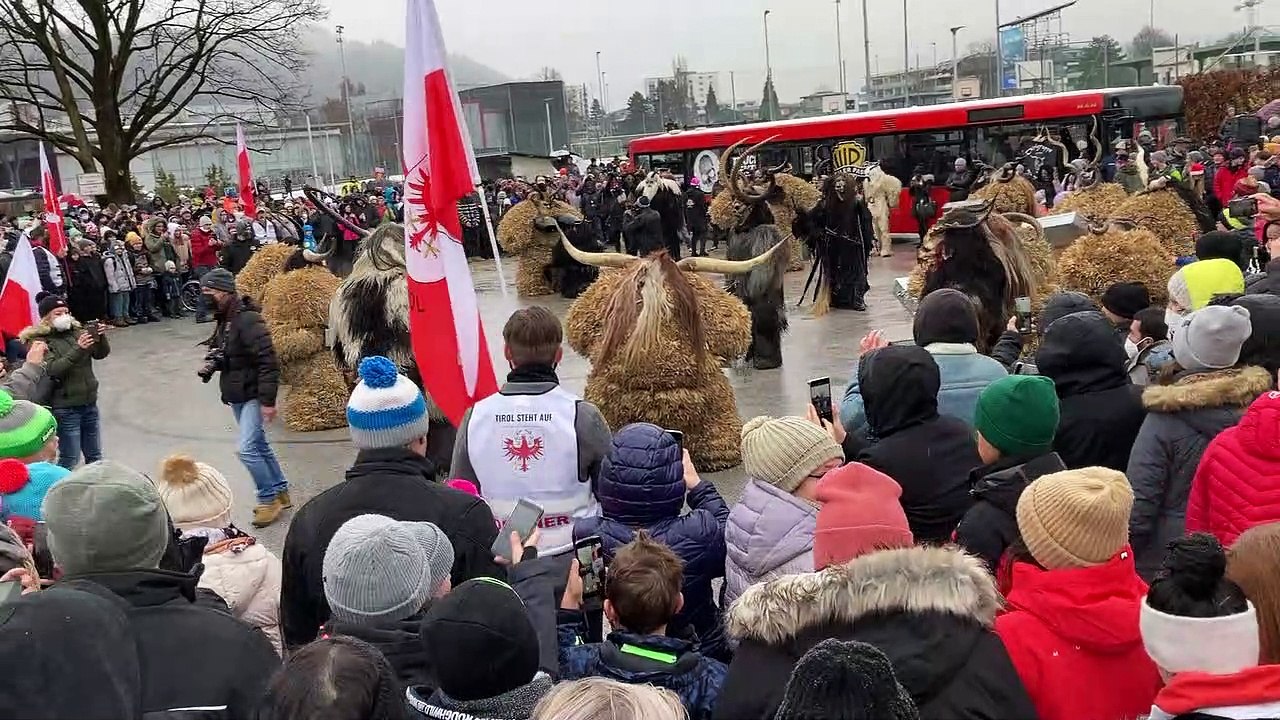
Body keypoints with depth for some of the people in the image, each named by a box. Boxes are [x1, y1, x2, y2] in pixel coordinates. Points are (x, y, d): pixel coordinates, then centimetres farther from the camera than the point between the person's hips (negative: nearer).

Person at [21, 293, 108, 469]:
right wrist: (78, 350, -32)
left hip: (89, 403, 5)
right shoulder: (39, 341, -8)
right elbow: (52, 369, -22)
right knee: (69, 460, -3)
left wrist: (101, 337, -20)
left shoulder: (76, 331, 7)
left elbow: (101, 354, 1)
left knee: (95, 456, 15)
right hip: (65, 408, -5)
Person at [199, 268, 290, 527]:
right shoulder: (223, 320, 9)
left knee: (246, 449, -13)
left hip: (253, 396, -9)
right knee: (259, 446, 16)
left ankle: (268, 498, 2)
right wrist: (212, 364, 2)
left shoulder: (247, 320, -20)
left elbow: (267, 361, -24)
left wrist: (267, 401, -25)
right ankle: (281, 493, 28)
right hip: (236, 396, 10)